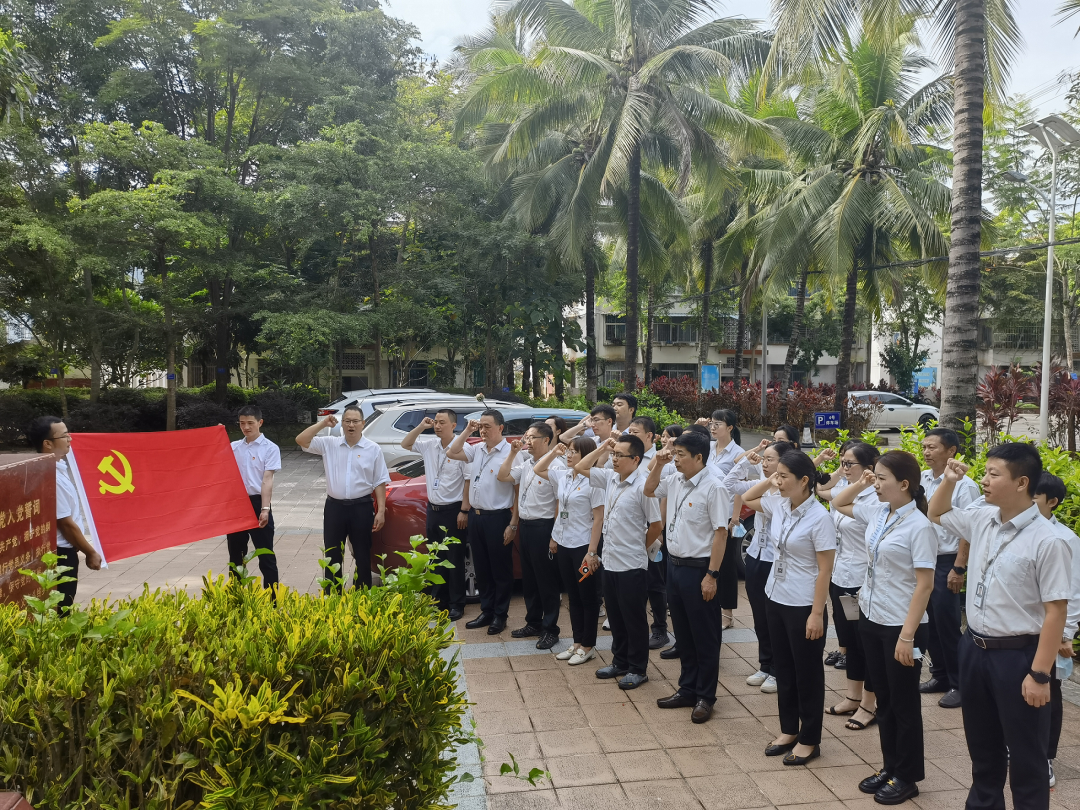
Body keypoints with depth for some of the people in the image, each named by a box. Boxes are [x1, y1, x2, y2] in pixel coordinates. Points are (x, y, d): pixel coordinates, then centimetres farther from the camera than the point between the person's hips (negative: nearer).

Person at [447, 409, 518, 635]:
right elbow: (451, 453, 11)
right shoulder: (476, 449, 7)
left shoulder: (510, 453, -14)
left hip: (497, 518, -7)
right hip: (475, 515, 7)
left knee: (500, 570, 6)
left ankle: (500, 615, 19)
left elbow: (519, 491, -15)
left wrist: (513, 524, -16)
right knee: (481, 568, 16)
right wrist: (467, 431, 2)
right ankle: (486, 612, 28)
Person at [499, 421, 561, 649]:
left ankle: (550, 630, 12)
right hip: (525, 526, 9)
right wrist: (513, 452, 3)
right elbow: (503, 476, 12)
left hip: (543, 527, -8)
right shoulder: (526, 465, 10)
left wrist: (555, 536, -19)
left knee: (547, 581, 2)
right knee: (528, 579, 17)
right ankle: (533, 623, 30)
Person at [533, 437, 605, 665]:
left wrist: (591, 551, -18)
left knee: (587, 597, 6)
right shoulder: (562, 476, 5)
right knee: (573, 597, 15)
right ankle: (577, 642, 26)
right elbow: (537, 470, 20)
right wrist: (554, 452, 5)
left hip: (583, 545, -7)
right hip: (563, 544, 7)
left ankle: (588, 646, 17)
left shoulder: (592, 481, -15)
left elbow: (598, 518, -15)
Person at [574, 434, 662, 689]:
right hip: (609, 562, 7)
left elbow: (655, 526, -11)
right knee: (615, 617, 18)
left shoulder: (643, 487, -17)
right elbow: (580, 468, 12)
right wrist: (602, 448, 2)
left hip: (632, 566, -7)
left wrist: (636, 548, 2)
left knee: (634, 619, 7)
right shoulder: (609, 478, 3)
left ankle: (638, 669, 20)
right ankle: (620, 662, 32)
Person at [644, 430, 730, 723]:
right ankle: (687, 689, 32)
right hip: (675, 564, 8)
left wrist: (711, 575, -20)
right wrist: (658, 465, 6)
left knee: (705, 636, 6)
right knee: (683, 632, 18)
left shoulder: (713, 488, -17)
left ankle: (705, 696, 20)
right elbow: (649, 490, 24)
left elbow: (720, 533, -19)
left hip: (698, 569, -8)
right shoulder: (675, 481, 5)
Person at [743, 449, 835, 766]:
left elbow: (825, 570, -17)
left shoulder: (819, 517, -19)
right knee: (783, 669, 17)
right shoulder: (778, 505, 0)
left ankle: (809, 740, 22)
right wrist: (768, 480, 4)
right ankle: (789, 730, 32)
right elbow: (746, 499, 20)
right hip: (776, 598, 7)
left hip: (804, 606, -7)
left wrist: (817, 614, -18)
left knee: (807, 673, 7)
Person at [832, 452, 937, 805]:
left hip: (899, 626, -7)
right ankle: (890, 766, 33)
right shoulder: (876, 511, 2)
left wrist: (907, 635, -20)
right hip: (871, 618, 7)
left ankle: (907, 777, 25)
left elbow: (924, 584, -19)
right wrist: (859, 483, 3)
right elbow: (838, 504, 21)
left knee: (903, 703, 9)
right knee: (883, 699, 18)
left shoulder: (919, 526, -19)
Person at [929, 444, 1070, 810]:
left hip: (1017, 655, -6)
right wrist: (948, 481, 4)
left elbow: (1055, 612, -18)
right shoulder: (981, 520, 1)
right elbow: (936, 514, 22)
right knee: (981, 746, 22)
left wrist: (1040, 674, -18)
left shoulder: (1047, 540, -19)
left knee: (1025, 756, 10)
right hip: (973, 648, 7)